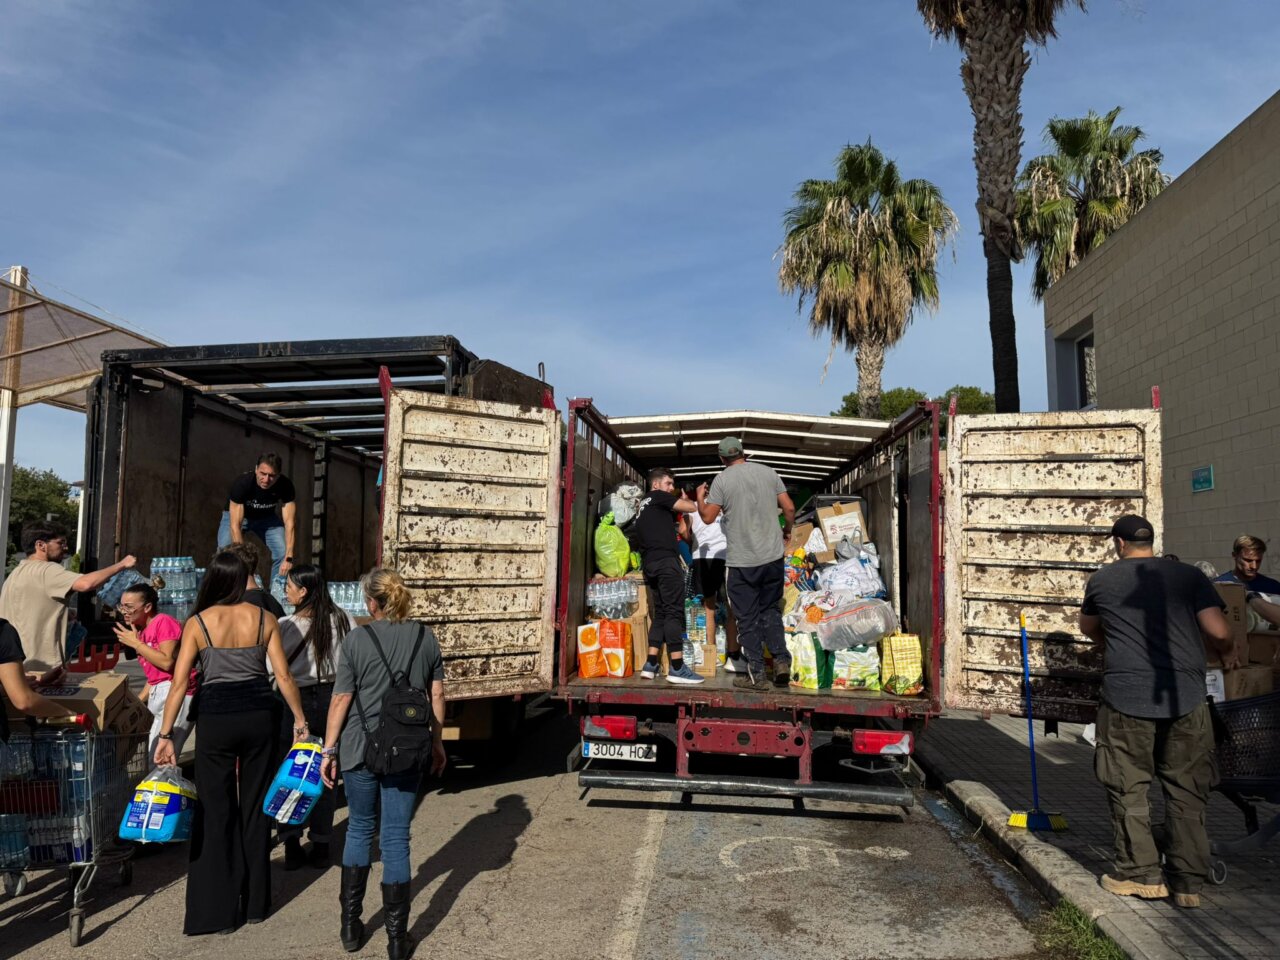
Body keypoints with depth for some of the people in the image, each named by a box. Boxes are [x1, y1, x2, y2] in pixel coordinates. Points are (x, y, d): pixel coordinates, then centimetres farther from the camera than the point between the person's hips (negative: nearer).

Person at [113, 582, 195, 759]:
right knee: (147, 753, 7)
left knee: (158, 757, -11)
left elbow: (167, 662, -20)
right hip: (157, 696, 9)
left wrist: (135, 644, -11)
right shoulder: (142, 632, 17)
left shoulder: (164, 621, -8)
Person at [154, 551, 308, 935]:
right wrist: (299, 719, 8)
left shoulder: (197, 623, -3)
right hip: (258, 714, 2)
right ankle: (255, 903, 24)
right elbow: (284, 676, -1)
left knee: (216, 812, 9)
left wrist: (166, 735, -4)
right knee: (255, 806, 14)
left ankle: (218, 910, 13)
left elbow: (179, 683, -7)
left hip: (216, 718, -2)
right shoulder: (264, 618, -1)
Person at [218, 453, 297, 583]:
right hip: (235, 516, -2)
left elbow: (290, 523, -32)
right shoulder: (241, 483, -37)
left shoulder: (285, 486, -30)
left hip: (266, 517, 2)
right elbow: (235, 525, -38)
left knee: (283, 554, -17)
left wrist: (288, 558, -41)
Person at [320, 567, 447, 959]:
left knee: (359, 829, 17)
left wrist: (329, 750, 4)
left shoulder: (357, 641, -7)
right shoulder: (426, 637, 0)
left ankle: (350, 925, 24)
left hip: (361, 749, -1)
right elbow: (436, 695, 4)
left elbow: (341, 700, -6)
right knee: (396, 837, 7)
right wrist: (437, 742, 15)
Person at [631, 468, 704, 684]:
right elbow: (692, 507, -3)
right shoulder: (658, 497, 2)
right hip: (666, 561, -9)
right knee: (674, 612, -11)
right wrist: (685, 498, 16)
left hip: (650, 564, 9)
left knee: (661, 613, 10)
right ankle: (676, 668, -15)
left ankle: (651, 664, 4)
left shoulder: (642, 506, 27)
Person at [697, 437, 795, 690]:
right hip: (773, 556, 3)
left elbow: (708, 517, -3)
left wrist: (700, 497, 16)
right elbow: (789, 508, 5)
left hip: (742, 560, -3)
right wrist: (787, 530, 23)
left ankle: (756, 674, 7)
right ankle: (781, 660, 5)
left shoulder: (722, 480, -4)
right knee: (771, 610, 18)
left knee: (748, 618, 5)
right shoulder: (768, 472, 6)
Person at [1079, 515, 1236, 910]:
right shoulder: (1189, 575, 3)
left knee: (1129, 789, 10)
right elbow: (1219, 631, -4)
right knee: (1186, 792, 11)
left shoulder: (1102, 580, 5)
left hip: (1126, 700, -1)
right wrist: (1229, 653, 19)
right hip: (1186, 699, 2)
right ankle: (1188, 881, 16)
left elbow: (1088, 628, 22)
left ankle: (1140, 873, 16)